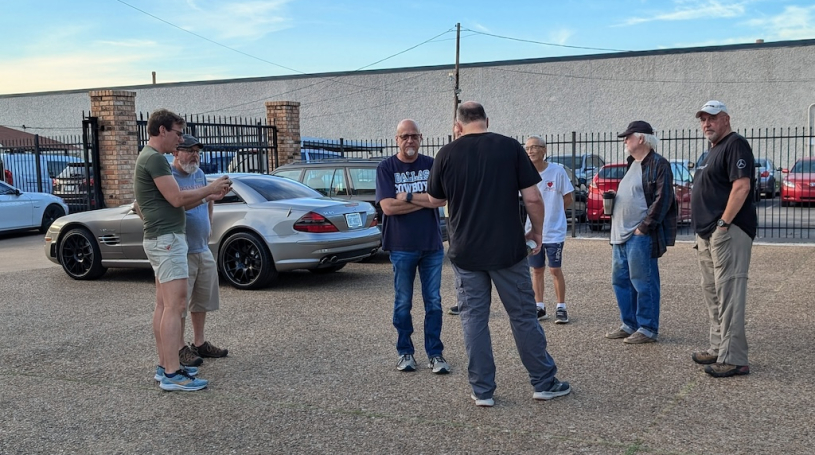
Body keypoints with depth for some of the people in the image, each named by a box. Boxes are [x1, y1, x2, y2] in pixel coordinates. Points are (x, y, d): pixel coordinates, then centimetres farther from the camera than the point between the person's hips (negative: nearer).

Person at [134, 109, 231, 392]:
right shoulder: (155, 158, -13)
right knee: (175, 305, -12)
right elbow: (177, 199, -19)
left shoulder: (149, 157, 20)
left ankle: (164, 367, 15)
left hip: (160, 239, 11)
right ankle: (172, 374, -11)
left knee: (163, 305, 11)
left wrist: (209, 193, 9)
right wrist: (210, 189, -6)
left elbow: (173, 202, 18)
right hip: (167, 238, -11)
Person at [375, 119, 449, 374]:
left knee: (434, 302, 5)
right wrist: (425, 200, -11)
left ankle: (435, 354, 13)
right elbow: (388, 207, -12)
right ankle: (405, 352, 20)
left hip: (432, 245, 1)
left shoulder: (431, 165, 4)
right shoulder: (386, 168, -1)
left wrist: (407, 196, -12)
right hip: (402, 247, -1)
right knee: (403, 302, 8)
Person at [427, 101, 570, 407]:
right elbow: (532, 198, -6)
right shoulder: (510, 147, -4)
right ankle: (544, 383, 21)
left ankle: (482, 390, 14)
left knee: (473, 318, 10)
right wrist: (537, 231, 9)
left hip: (465, 252, 0)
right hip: (508, 249, 0)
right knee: (523, 315, 11)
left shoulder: (447, 154, -2)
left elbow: (435, 200, 10)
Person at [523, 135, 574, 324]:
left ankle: (561, 308, 14)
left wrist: (551, 212, 0)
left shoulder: (557, 171, -9)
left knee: (555, 269, 1)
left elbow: (568, 199, -1)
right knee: (537, 270, 11)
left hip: (554, 230, -3)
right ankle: (540, 307, 22)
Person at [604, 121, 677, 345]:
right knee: (620, 280, 13)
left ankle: (648, 329, 8)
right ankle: (630, 325, 24)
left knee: (643, 283, -2)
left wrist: (643, 227, -18)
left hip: (640, 236, -10)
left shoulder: (658, 165, -10)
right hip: (621, 234, 10)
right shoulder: (632, 164, 19)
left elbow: (662, 200, -17)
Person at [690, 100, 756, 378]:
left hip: (728, 232, -11)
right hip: (708, 234, 11)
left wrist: (723, 223, -22)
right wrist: (704, 232, 17)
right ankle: (718, 349, 24)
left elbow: (742, 186, -20)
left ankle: (733, 359, -9)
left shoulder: (735, 145, -9)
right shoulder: (714, 149, 22)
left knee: (728, 293, -11)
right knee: (712, 293, 14)